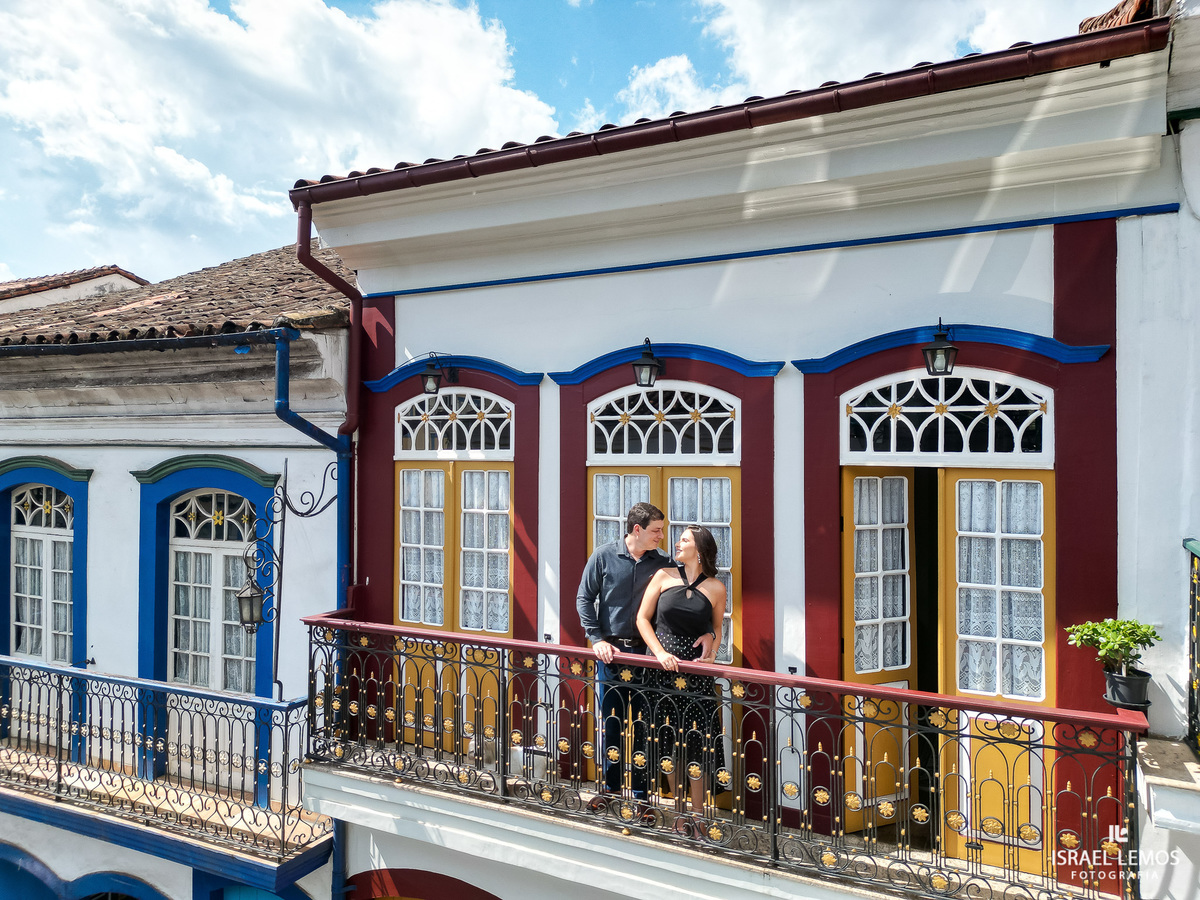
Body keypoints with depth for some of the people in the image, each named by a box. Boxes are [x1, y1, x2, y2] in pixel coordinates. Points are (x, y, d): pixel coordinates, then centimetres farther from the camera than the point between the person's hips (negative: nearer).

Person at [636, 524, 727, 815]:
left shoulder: (716, 588, 0)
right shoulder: (664, 576, 0)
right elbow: (642, 618, 1)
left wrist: (712, 638, -5)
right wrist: (660, 652, -10)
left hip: (696, 671, -1)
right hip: (663, 666, 1)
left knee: (696, 737, 1)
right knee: (667, 737, 8)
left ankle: (697, 808, 19)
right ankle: (678, 805, 25)